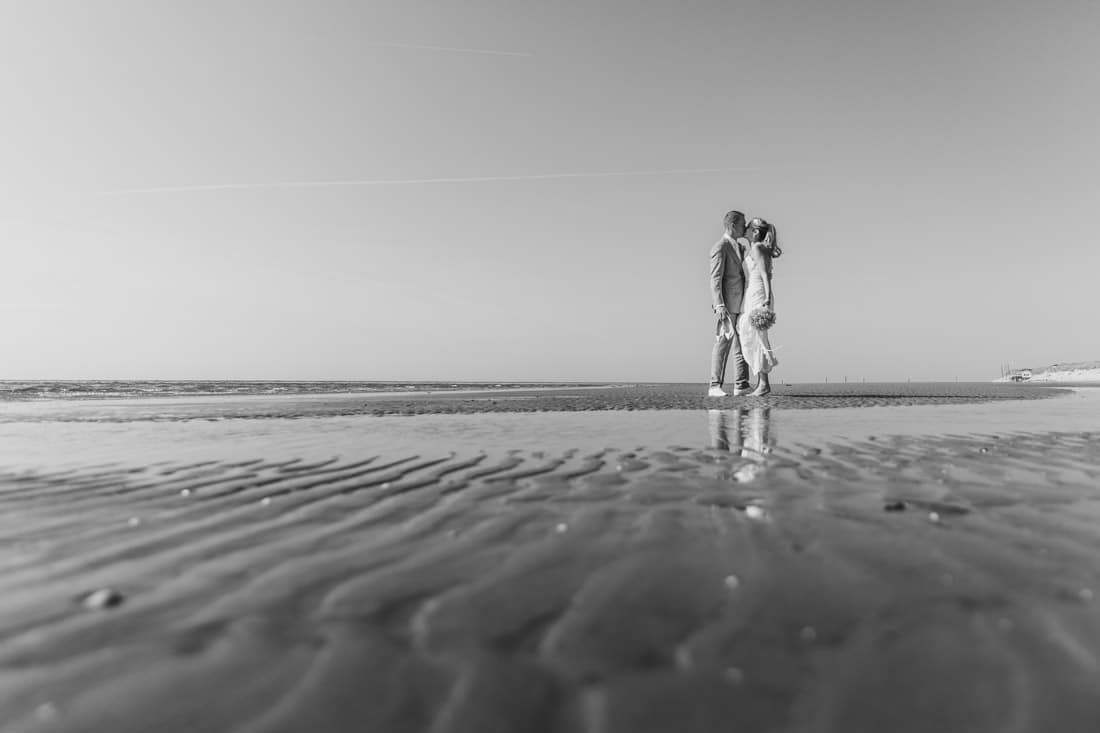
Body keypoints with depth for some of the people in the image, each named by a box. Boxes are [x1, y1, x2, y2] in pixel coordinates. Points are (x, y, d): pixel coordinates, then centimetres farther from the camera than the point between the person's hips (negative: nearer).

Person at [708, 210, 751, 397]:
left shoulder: (738, 245, 17)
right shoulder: (720, 248, -10)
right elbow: (715, 280, -15)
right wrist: (720, 305, -24)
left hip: (740, 303, 9)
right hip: (727, 305, -9)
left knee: (742, 344, 7)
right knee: (723, 344, -8)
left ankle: (741, 386, 10)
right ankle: (715, 386, -5)